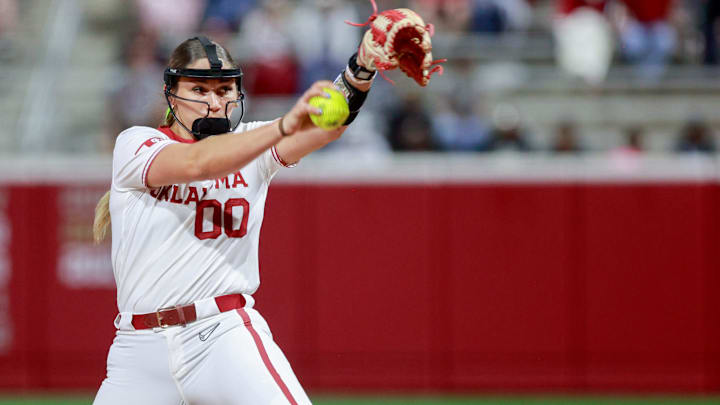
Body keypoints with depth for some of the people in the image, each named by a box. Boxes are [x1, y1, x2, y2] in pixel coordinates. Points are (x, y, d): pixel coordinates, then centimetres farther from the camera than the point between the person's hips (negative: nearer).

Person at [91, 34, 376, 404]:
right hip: (141, 349, 0)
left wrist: (362, 69, -31)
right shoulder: (135, 145, 1)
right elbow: (197, 163, -21)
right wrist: (286, 125, -36)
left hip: (227, 336, 0)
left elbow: (328, 125, -9)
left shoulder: (250, 144, 9)